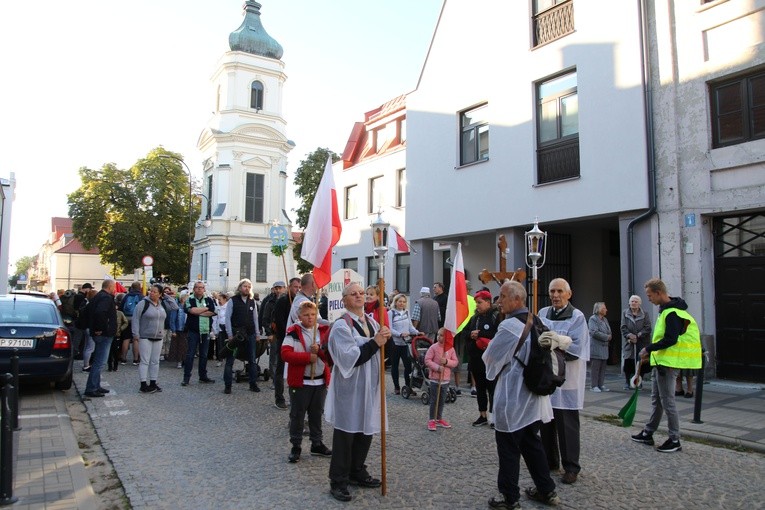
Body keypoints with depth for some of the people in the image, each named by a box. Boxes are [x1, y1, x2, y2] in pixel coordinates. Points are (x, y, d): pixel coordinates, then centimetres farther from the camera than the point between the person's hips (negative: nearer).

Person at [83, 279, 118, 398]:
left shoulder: (98, 296, 15)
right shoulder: (107, 298, -17)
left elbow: (89, 310, 24)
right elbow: (100, 312, -33)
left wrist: (93, 327, 21)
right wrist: (100, 328, -23)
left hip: (98, 334, 11)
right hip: (104, 334, -11)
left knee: (98, 361, 17)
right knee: (99, 362, -6)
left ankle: (96, 386, 25)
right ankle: (91, 389, -3)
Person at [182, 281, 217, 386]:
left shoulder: (209, 300, 9)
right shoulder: (189, 300, 0)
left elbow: (213, 312, -6)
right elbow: (192, 310, -19)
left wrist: (198, 312, -12)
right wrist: (206, 308, -7)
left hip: (205, 331, 3)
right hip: (193, 331, -3)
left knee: (204, 355, 10)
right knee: (190, 354, -3)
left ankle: (203, 376, 20)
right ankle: (186, 377, 4)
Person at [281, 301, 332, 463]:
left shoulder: (324, 331, 3)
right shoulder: (293, 332, -7)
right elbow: (286, 354, -17)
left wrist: (320, 351, -20)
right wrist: (308, 357, -21)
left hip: (320, 381, 4)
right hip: (299, 381, -4)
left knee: (316, 414, 16)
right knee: (297, 415, 6)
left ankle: (317, 444, 28)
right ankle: (296, 446, 18)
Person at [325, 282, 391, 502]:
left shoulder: (372, 323, 8)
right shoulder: (341, 325, -14)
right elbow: (350, 358, -22)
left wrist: (386, 338, -10)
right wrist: (374, 343, -25)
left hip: (369, 385, 7)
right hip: (350, 387, -7)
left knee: (366, 431, 16)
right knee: (345, 434, 1)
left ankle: (357, 472, 34)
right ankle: (338, 481, 15)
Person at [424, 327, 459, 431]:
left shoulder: (451, 349, 1)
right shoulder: (433, 347, -9)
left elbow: (455, 362, 1)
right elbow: (427, 360, -10)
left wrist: (447, 362, -17)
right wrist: (437, 367, -22)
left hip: (446, 379, 4)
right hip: (435, 379, -4)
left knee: (442, 400, 14)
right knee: (434, 400, 2)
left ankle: (439, 419, 29)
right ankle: (432, 420, 14)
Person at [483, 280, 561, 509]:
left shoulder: (509, 326, -20)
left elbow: (490, 358, -10)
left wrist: (496, 371, 10)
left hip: (512, 399, -8)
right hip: (533, 397, 8)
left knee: (509, 448, 5)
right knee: (531, 443, 20)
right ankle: (546, 490, 28)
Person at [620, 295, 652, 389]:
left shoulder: (644, 314, 3)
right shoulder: (625, 313, 6)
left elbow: (647, 328, -5)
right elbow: (623, 327, 1)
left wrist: (638, 335, -15)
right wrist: (629, 335, -14)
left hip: (642, 343, 0)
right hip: (628, 343, 0)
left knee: (641, 364, 1)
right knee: (628, 363, -2)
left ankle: (639, 381, 16)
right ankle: (627, 382, 11)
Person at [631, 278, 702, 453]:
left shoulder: (672, 313, -19)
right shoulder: (666, 310, 13)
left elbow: (671, 340, -25)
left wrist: (648, 349, -18)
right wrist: (651, 352, 14)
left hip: (668, 364, -11)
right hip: (660, 362, 11)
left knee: (667, 401, -2)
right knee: (656, 400, 17)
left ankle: (674, 440, 9)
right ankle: (648, 434, 27)